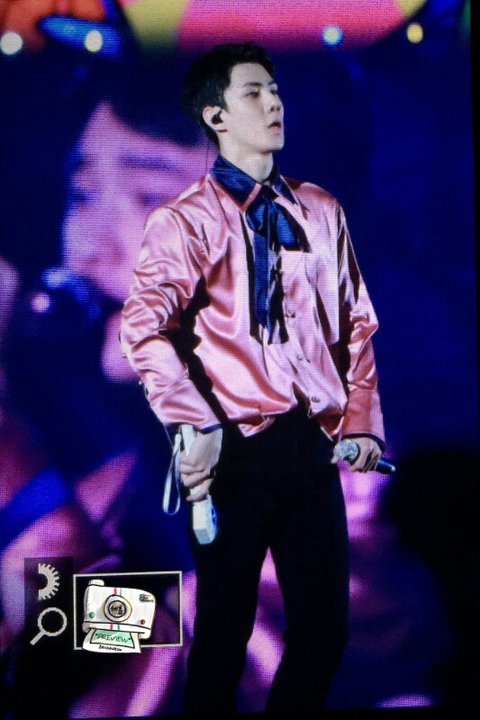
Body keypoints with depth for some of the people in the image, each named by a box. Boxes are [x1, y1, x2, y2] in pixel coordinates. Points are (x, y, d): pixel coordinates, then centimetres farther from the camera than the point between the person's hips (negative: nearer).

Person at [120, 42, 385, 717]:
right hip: (238, 449, -4)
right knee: (226, 630, 7)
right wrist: (193, 424, -25)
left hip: (317, 442, 5)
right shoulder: (185, 220, -3)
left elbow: (357, 321, 15)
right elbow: (144, 328, -16)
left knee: (325, 626, 10)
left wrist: (362, 419, 5)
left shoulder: (321, 210, 12)